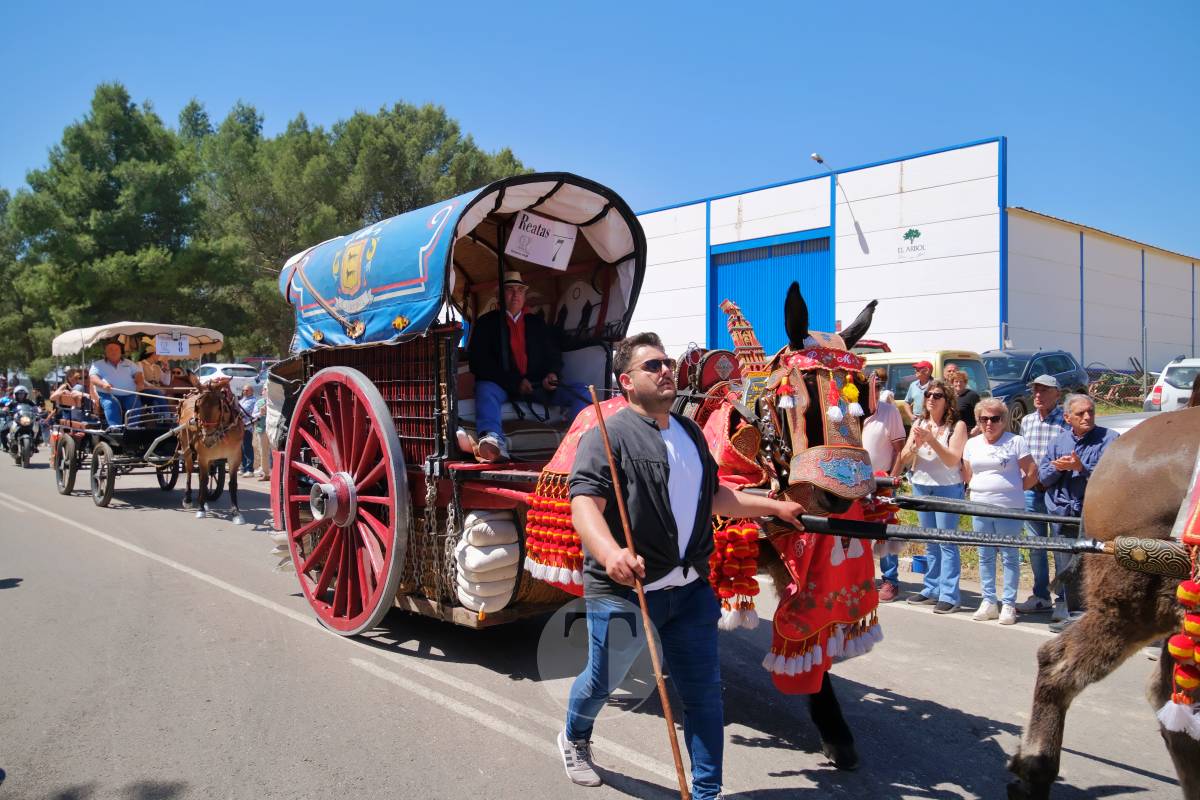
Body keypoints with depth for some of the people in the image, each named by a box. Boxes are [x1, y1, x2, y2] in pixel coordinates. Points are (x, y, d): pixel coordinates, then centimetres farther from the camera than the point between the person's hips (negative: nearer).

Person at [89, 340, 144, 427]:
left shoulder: (129, 363, 24)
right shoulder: (98, 364, 14)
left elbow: (137, 373, 14)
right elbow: (93, 377, -2)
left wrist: (140, 383, -10)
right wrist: (103, 384, -25)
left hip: (130, 395, 2)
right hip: (108, 394, -2)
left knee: (136, 404, -28)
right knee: (111, 405, -34)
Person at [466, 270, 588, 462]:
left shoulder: (537, 323, 23)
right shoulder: (487, 323, 11)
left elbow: (554, 355, 21)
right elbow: (479, 362, 0)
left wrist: (552, 374, -5)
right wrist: (515, 382, -11)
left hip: (537, 387, 3)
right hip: (503, 387, -3)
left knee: (581, 392, -20)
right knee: (485, 389, -38)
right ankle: (494, 442, -64)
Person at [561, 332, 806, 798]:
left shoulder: (689, 432, 12)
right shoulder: (609, 436, -14)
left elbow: (711, 497, 23)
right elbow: (585, 501, -26)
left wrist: (774, 506, 21)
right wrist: (610, 553, -44)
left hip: (690, 589, 6)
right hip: (624, 590, -5)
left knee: (704, 694, 7)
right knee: (602, 681, 16)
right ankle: (574, 738, 49)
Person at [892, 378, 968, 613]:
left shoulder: (957, 425, -7)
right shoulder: (918, 424, 7)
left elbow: (953, 459, -15)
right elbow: (905, 459, 4)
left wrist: (931, 439, -24)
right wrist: (916, 445, -17)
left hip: (948, 488, -5)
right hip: (921, 487, 5)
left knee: (947, 542, -5)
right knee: (930, 542, 13)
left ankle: (949, 595, -3)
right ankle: (932, 590, 21)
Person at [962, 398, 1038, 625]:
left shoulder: (1015, 442, -3)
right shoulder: (972, 444, 10)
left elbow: (1032, 474, -3)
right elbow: (967, 475, 18)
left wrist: (1012, 488, 1)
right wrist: (984, 489, 8)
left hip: (1009, 508, -4)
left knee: (1010, 556, 3)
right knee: (985, 556, 10)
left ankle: (1008, 604, 8)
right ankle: (988, 602, 18)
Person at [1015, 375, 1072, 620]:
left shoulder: (1066, 422, -8)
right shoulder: (1026, 421, 10)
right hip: (1031, 492, 6)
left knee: (1061, 547, 1)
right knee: (1035, 546, 13)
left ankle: (1062, 600, 11)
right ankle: (1040, 596, 26)